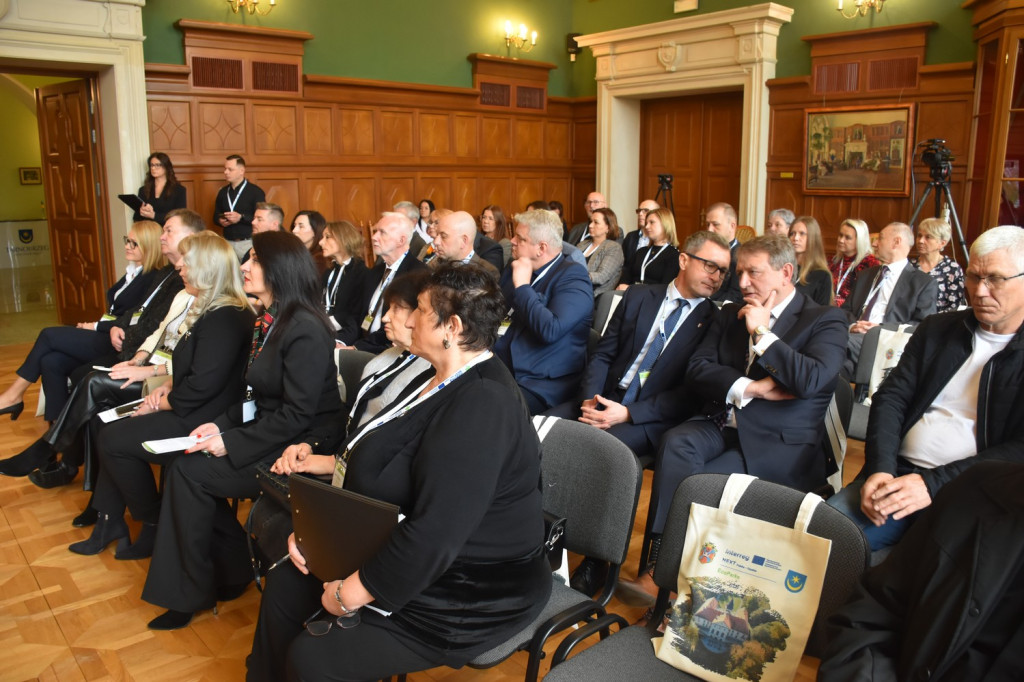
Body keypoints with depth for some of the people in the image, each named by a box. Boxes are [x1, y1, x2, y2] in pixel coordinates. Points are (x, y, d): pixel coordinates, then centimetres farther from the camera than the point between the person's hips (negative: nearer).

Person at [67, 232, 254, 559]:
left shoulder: (224, 319, -23)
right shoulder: (209, 309, 12)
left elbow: (203, 385, -26)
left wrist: (160, 404, -12)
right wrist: (168, 386, 4)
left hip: (204, 421, -11)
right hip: (192, 410, 11)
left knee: (112, 440, -7)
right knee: (112, 431, 10)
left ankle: (154, 526, 8)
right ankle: (110, 520, 18)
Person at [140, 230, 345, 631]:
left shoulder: (304, 330, -20)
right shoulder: (267, 321, 10)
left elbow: (297, 414, -22)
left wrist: (231, 443, -18)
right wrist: (222, 424, 1)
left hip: (298, 449, -9)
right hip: (268, 434, 9)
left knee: (190, 471, -13)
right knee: (187, 466, -5)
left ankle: (189, 594, 5)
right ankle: (230, 571, 11)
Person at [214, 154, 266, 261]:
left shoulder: (255, 191, -3)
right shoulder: (223, 192, 15)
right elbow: (216, 216, 23)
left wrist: (241, 217, -19)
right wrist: (220, 221, 0)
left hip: (248, 243, -4)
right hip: (228, 243, 5)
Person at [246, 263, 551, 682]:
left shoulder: (481, 406, -28)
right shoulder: (447, 383, 6)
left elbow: (434, 535, -32)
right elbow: (381, 469, 9)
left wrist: (351, 594, -20)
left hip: (468, 592, -9)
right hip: (409, 557, 10)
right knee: (286, 584, 7)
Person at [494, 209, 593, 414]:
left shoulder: (573, 276, -8)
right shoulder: (514, 268, 15)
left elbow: (550, 331, -22)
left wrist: (522, 285, -16)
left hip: (541, 384, -7)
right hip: (496, 369, 7)